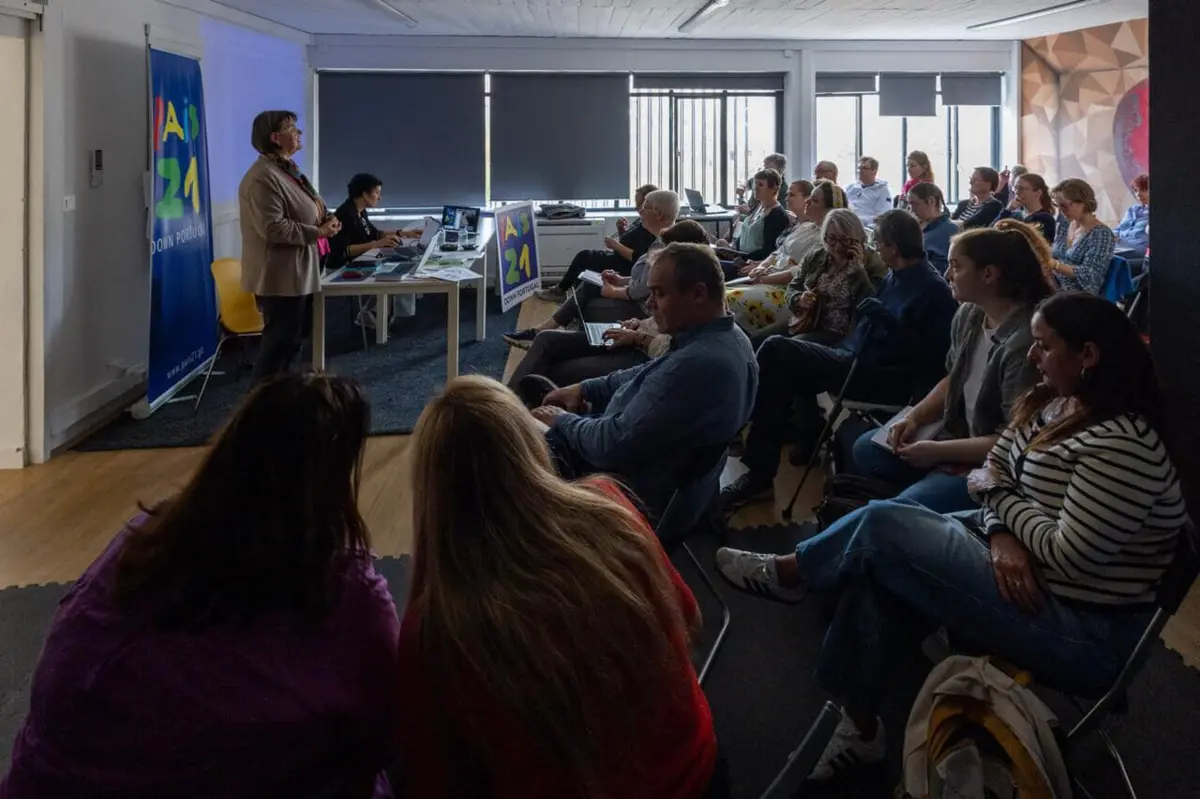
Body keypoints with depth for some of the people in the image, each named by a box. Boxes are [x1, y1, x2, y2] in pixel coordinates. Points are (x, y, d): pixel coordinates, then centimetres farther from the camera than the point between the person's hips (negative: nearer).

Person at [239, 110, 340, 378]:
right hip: (280, 277, -10)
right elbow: (273, 227, -25)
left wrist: (327, 220, 3)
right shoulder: (262, 177, -18)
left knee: (291, 341, 16)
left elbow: (306, 213, 25)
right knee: (280, 341, -5)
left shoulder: (289, 170, 15)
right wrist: (317, 233, -19)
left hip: (298, 273, 10)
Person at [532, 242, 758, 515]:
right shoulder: (725, 335, -2)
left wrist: (563, 422, -12)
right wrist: (585, 388, 7)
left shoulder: (696, 363, -35)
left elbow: (613, 446, -31)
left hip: (630, 491, -10)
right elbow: (650, 376, 16)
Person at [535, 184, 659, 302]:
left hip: (626, 267, -10)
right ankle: (560, 290, 9)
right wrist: (622, 230, -2)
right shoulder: (642, 222, 9)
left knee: (584, 257, -2)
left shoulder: (650, 230, -23)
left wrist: (615, 245, -22)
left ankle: (559, 290, 14)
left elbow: (636, 258, -30)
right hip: (621, 259, 10)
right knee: (584, 255, 8)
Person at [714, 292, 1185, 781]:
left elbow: (1070, 557, -26)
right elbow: (996, 469, 7)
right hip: (1027, 573, 10)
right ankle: (859, 723, 3)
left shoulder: (1118, 446, -25)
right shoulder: (1054, 402, 6)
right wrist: (1002, 533, -14)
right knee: (881, 560, -3)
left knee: (884, 528, -11)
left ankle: (789, 573, 18)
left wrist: (1001, 501, -10)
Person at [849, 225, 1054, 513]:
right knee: (866, 449, 11)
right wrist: (914, 417, 0)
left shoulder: (1025, 343, -29)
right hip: (959, 437, 9)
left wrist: (937, 451, -20)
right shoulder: (968, 315, -1)